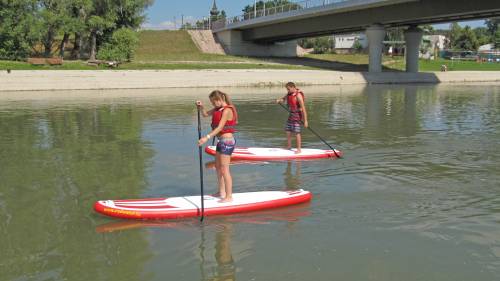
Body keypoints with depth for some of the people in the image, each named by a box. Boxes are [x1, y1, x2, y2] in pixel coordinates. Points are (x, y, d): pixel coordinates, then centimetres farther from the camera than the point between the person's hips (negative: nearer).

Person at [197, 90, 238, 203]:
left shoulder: (227, 110, -18)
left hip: (227, 141, -10)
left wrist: (207, 137, -30)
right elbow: (205, 114, 20)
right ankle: (222, 192, 29)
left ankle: (229, 196, -1)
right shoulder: (218, 109, 10)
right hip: (221, 141, 10)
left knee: (224, 169, -7)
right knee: (218, 167, 18)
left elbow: (220, 127, -24)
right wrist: (201, 106, 0)